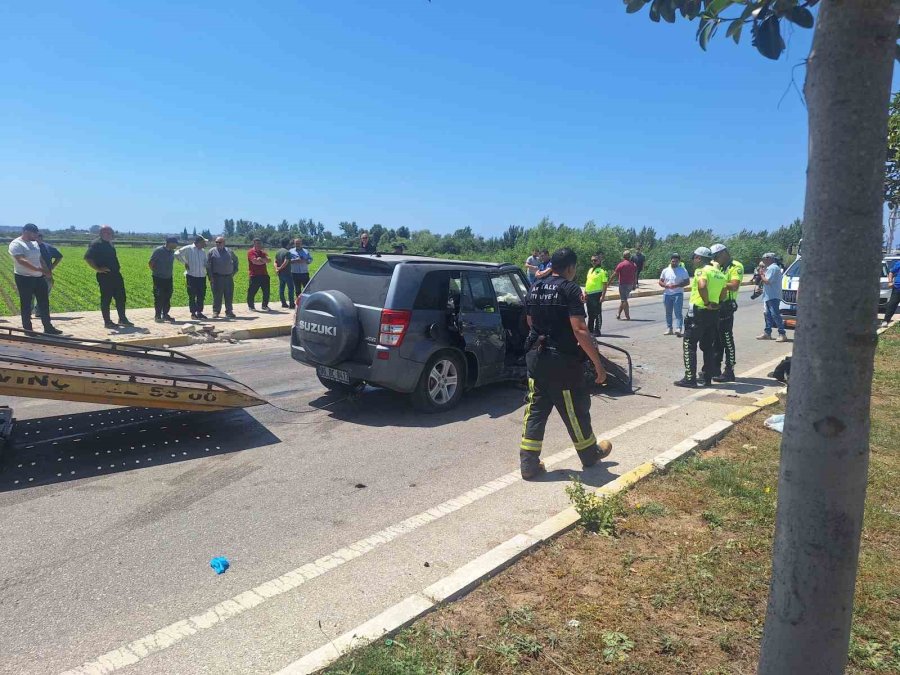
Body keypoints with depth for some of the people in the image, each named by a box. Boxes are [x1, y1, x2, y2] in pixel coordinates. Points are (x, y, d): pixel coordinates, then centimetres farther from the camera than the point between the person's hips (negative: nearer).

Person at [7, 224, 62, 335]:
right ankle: (28, 329, 10)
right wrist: (39, 269, -33)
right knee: (26, 305, 2)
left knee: (44, 303, 9)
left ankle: (48, 328, 16)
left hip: (39, 278, 7)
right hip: (24, 279, -7)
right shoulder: (16, 244, -12)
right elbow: (22, 261, -25)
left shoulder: (34, 243, 13)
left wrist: (47, 270, 5)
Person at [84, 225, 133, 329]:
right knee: (106, 299, -1)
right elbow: (87, 258, -18)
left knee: (121, 297, 11)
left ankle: (122, 319, 20)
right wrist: (98, 269, -19)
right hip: (105, 276, -9)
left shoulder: (108, 243, 16)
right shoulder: (96, 244, -10)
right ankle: (107, 322, 6)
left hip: (115, 274, 9)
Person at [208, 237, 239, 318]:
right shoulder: (212, 251, 1)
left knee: (229, 296, 4)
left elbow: (235, 260, 26)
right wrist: (210, 277, -7)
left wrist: (234, 270, 16)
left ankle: (229, 311, 12)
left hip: (229, 277, 3)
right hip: (217, 277, -3)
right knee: (217, 296, -1)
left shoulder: (229, 251, 10)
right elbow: (208, 265, -1)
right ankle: (216, 312, 7)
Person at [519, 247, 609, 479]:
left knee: (535, 410, 10)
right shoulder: (570, 289, -14)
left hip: (536, 358, 6)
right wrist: (598, 364, -18)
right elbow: (579, 330, -21)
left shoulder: (535, 288, 7)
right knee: (575, 411, 11)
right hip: (563, 361, -6)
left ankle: (528, 464, 9)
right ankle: (590, 455, 31)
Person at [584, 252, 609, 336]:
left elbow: (605, 284, -12)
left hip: (597, 294, -8)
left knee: (597, 313, -2)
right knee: (590, 313, 16)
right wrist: (585, 293, 17)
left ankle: (597, 331, 4)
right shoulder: (590, 270, 14)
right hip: (589, 295, 8)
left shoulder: (602, 271, -9)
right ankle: (590, 330, 26)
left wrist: (603, 296, -18)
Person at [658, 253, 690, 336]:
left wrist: (677, 285, -17)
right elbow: (660, 282, 10)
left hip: (678, 294, -4)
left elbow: (687, 282, -3)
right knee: (668, 313, 9)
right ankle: (669, 328, 17)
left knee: (678, 312, -12)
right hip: (667, 294, 4)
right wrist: (666, 285, -11)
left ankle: (678, 329, -21)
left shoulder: (683, 270, 0)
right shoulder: (665, 270, 10)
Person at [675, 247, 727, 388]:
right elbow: (723, 295, 17)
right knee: (708, 347, 14)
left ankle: (690, 378, -3)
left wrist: (707, 302, -21)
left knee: (689, 345, -1)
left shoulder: (701, 271, -11)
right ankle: (707, 377, 17)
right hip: (714, 313, 8)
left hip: (698, 311, -8)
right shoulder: (719, 273, 14)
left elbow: (702, 286, -31)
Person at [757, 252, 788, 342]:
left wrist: (761, 274, -8)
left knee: (775, 314, -11)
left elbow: (767, 281, -21)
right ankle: (767, 333, 20)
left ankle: (782, 334, -10)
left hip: (773, 296, -11)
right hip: (769, 296, 11)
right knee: (768, 315, 14)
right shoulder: (770, 268, 19)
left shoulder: (773, 268, -14)